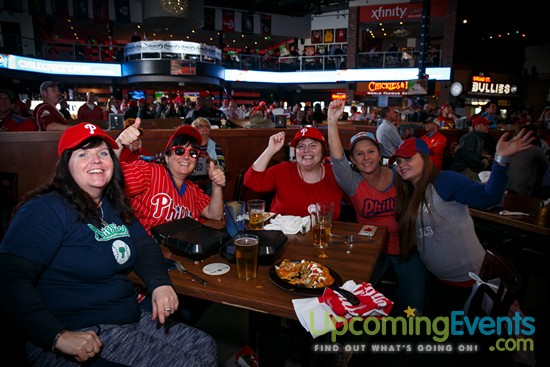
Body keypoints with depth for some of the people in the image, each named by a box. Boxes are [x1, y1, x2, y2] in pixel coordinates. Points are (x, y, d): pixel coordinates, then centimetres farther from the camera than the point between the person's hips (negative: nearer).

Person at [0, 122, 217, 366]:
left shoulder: (114, 206, 10)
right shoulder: (46, 210, -15)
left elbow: (144, 246, 9)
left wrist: (160, 283, -11)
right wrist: (59, 336, -34)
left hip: (130, 317, 8)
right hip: (82, 338, -8)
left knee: (205, 347, 9)